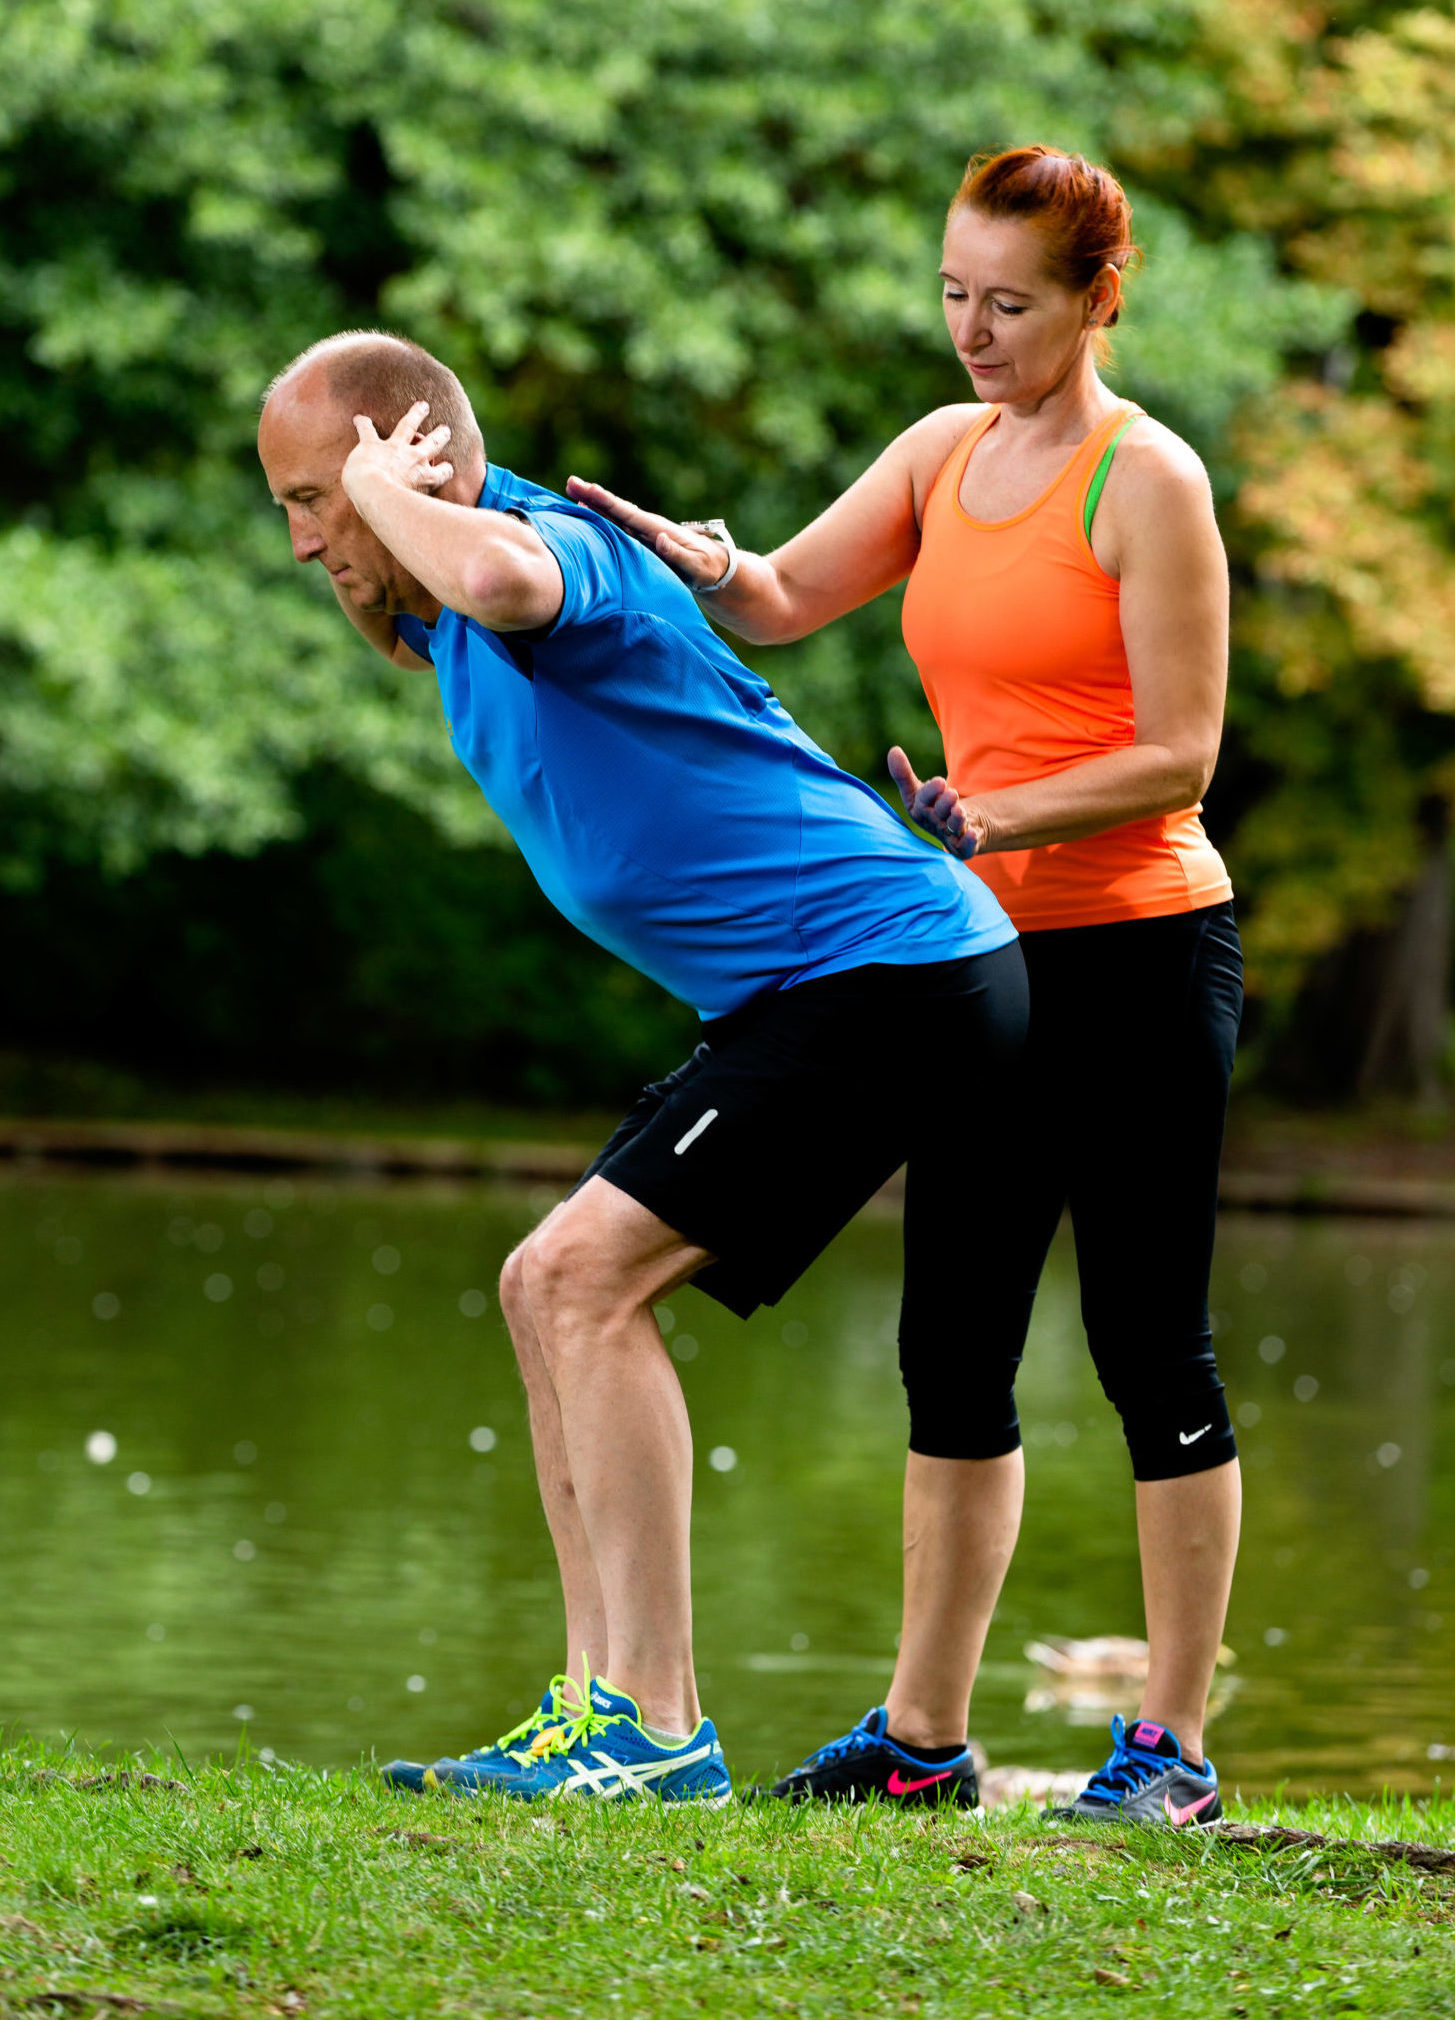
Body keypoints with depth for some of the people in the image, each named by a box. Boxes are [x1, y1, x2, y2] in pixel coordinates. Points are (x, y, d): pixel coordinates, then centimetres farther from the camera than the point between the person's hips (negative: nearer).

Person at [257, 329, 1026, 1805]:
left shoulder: (558, 537, -15)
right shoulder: (453, 616, 16)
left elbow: (500, 579, -42)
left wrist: (383, 483, -23)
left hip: (883, 964, -11)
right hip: (794, 1000, 11)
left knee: (587, 1276, -18)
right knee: (550, 1292, 10)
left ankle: (657, 1729, -18)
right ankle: (606, 1706, 9)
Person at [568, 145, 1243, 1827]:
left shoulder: (1145, 480, -9)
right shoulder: (945, 453, 12)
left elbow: (1178, 755, -13)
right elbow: (780, 602, 10)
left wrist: (988, 823, -22)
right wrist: (681, 554, -10)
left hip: (1139, 948, -7)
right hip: (989, 953, 7)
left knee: (1149, 1342, -3)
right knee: (956, 1342, 7)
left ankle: (1172, 1741, 3)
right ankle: (924, 1726, 12)